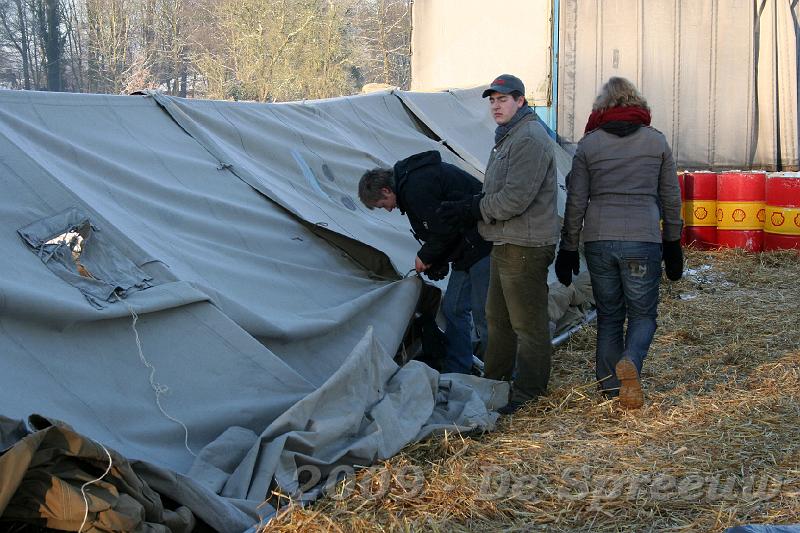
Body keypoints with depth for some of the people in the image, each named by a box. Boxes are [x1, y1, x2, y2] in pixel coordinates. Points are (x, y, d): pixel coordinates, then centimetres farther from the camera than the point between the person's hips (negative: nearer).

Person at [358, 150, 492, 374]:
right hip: (468, 250, 11)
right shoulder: (413, 178, 14)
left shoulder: (416, 187, -20)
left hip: (482, 247, -11)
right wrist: (436, 263, 9)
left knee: (484, 315, -8)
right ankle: (455, 373, 20)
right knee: (453, 309, 13)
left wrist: (426, 257, -5)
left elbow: (445, 230, -21)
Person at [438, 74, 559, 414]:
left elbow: (515, 199, -24)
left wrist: (474, 210, -12)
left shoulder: (530, 138, -17)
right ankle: (494, 380, 30)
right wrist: (470, 208, 5)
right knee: (497, 317, 19)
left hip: (525, 246, -11)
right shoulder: (507, 137, 18)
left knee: (528, 322, -2)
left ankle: (529, 391, 6)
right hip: (505, 244, 11)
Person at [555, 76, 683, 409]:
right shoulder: (656, 141, 3)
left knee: (608, 317, 13)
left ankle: (612, 391, 13)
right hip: (643, 240, -1)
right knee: (643, 314, 9)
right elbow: (671, 197, 8)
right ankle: (630, 362, -20)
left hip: (598, 241, 1)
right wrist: (672, 244, 17)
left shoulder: (589, 144, 2)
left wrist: (568, 248, 10)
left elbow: (576, 201, 2)